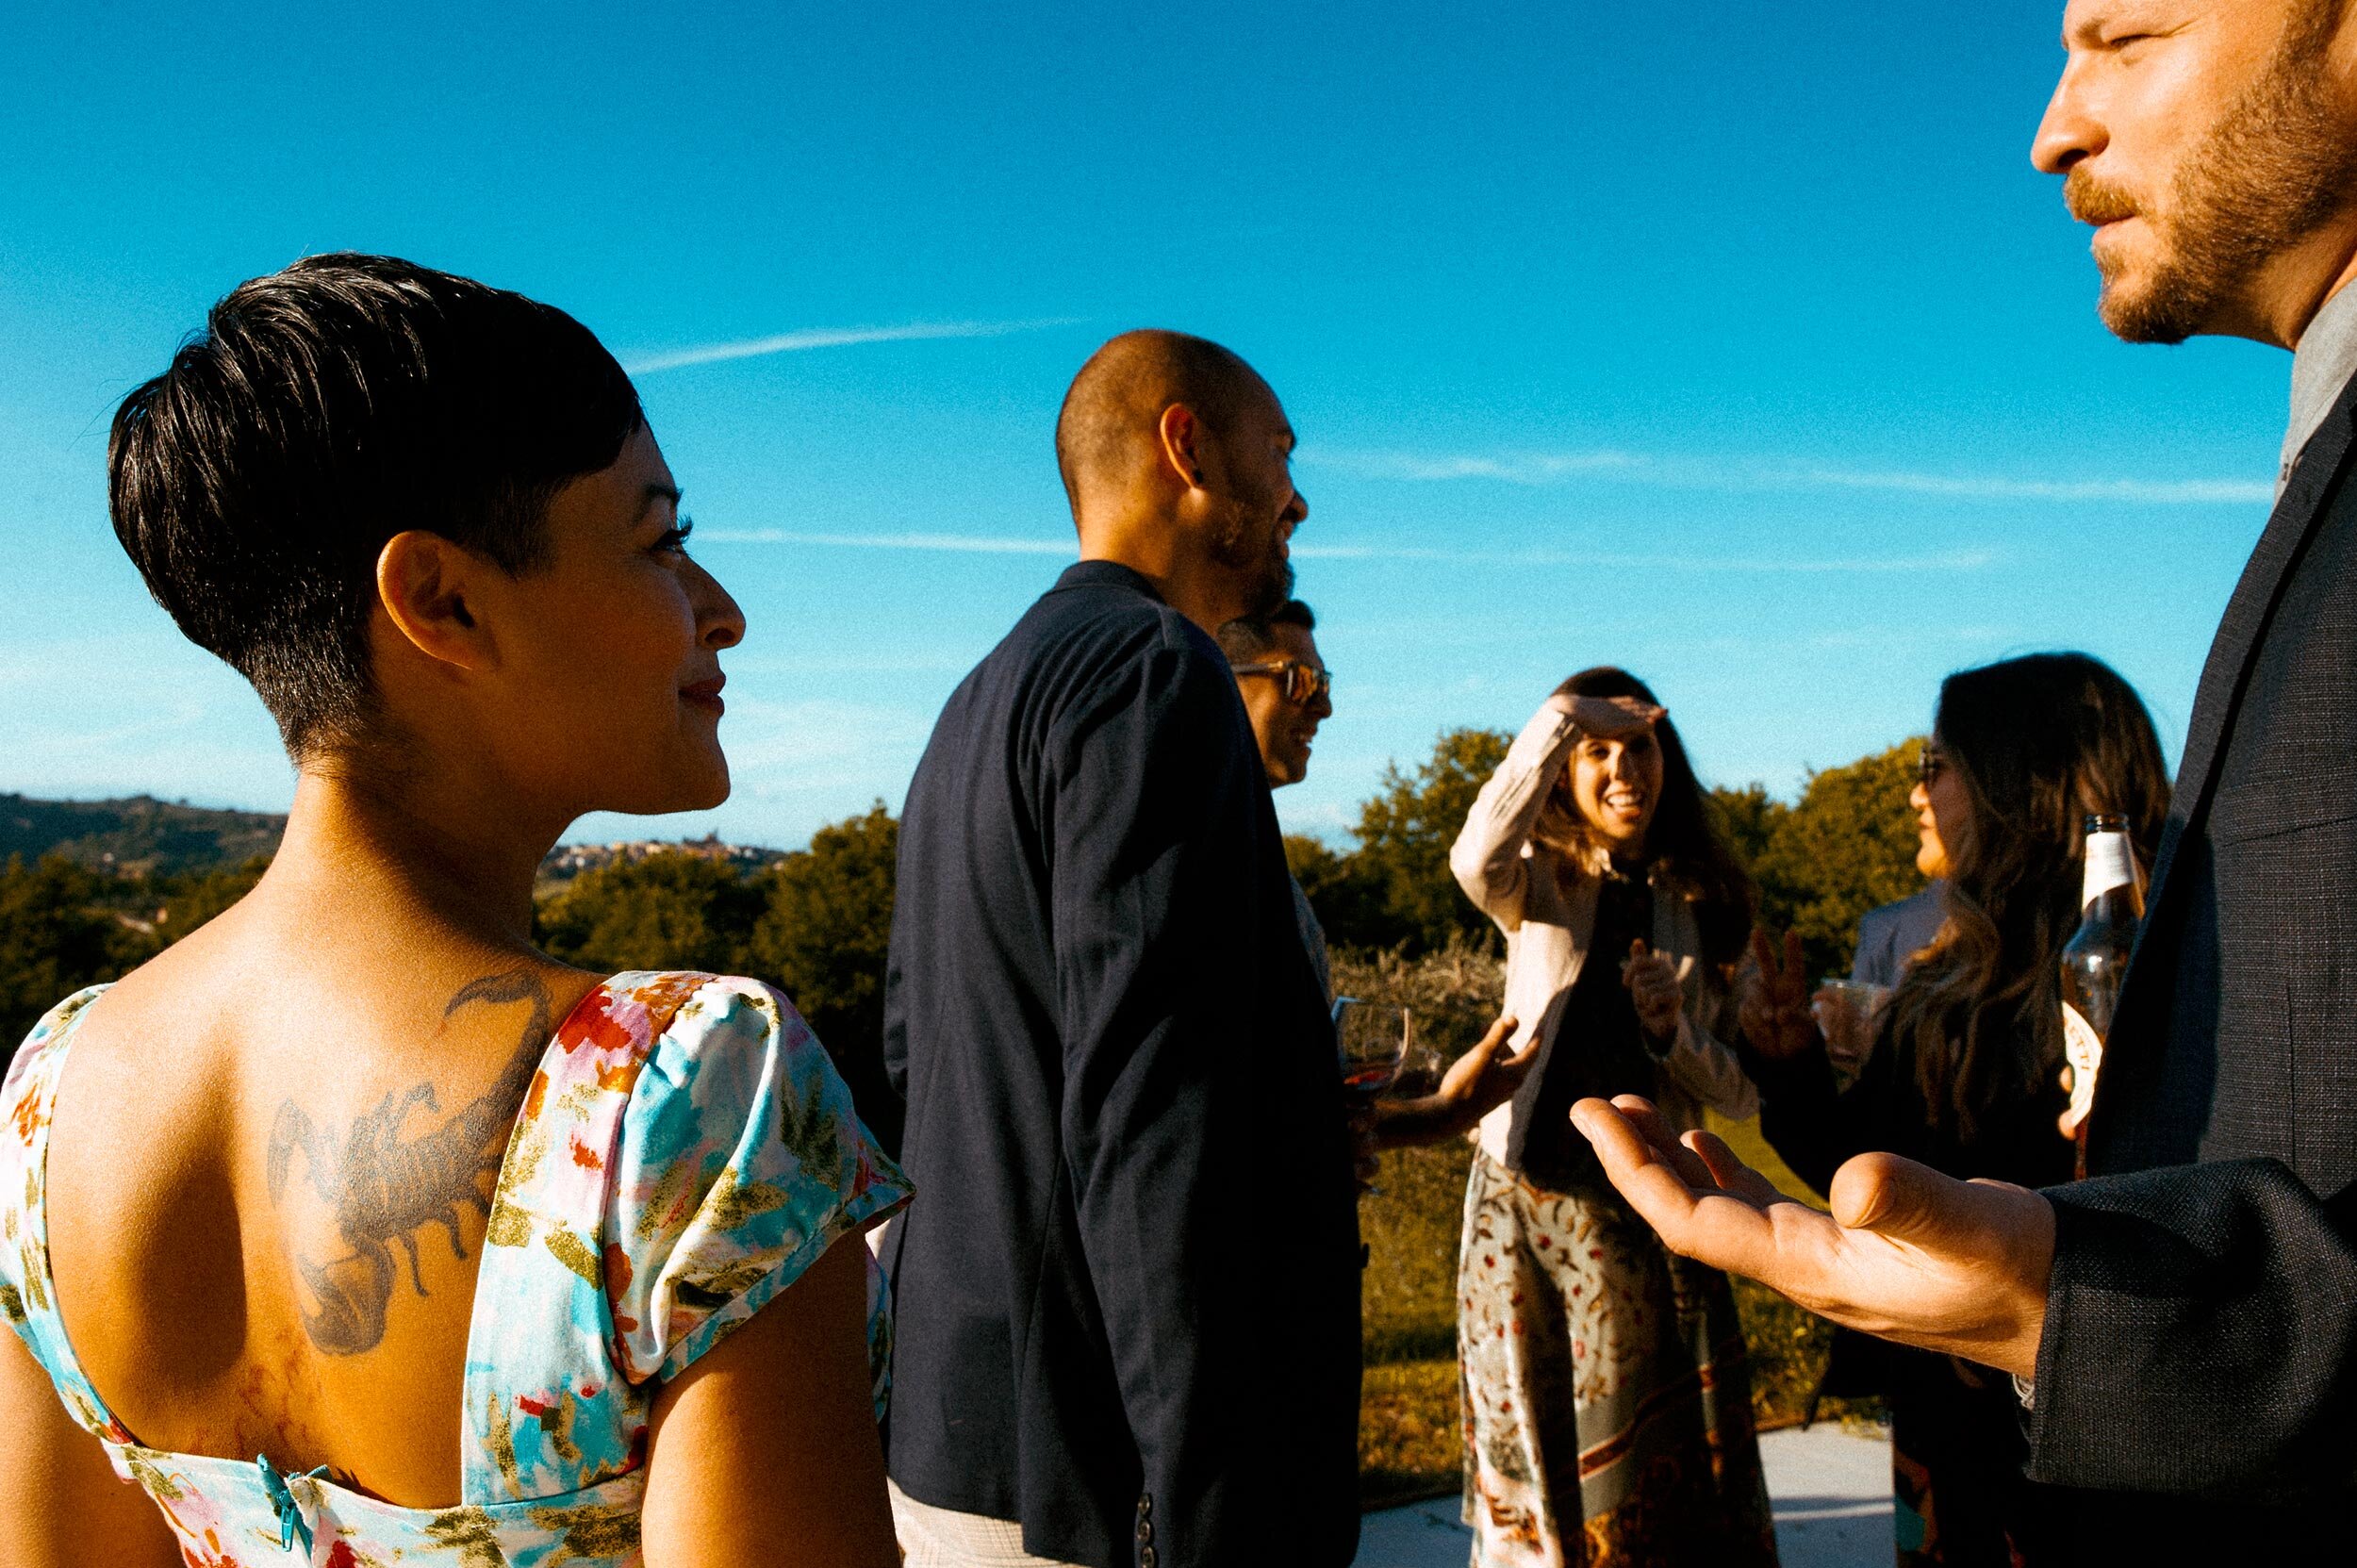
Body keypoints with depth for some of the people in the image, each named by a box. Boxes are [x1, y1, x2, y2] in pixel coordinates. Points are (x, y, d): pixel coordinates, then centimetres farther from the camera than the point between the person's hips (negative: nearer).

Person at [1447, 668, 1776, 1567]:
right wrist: (1559, 716, -19)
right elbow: (1476, 860, -22)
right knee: (1529, 1455, 10)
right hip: (1521, 1198, 0)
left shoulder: (1706, 907, 7)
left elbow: (1741, 1095, 5)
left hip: (1639, 1207, 0)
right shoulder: (1539, 888, 5)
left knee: (1634, 1467, 5)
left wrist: (1674, 1032, -15)